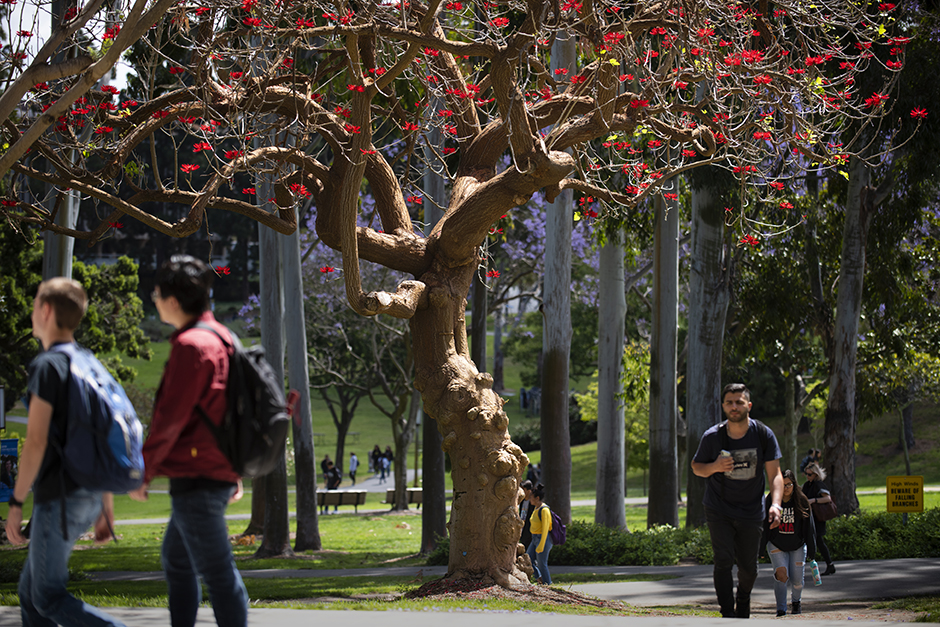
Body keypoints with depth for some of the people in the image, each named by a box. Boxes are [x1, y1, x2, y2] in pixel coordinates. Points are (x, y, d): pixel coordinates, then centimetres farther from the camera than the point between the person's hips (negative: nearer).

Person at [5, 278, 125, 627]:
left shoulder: (47, 366, -12)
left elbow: (37, 441, -18)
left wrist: (16, 503, -14)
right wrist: (105, 508, 19)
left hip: (60, 496, -9)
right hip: (88, 496, 9)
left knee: (49, 597, -4)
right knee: (29, 589, 14)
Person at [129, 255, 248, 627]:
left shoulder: (191, 346, -16)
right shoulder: (221, 338, 14)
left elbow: (170, 418, -18)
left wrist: (143, 472, -11)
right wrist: (236, 473, 22)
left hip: (197, 477, -10)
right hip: (219, 471, 10)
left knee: (216, 570, -7)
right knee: (175, 558, 20)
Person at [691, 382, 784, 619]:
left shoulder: (763, 435, -9)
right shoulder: (712, 437, -9)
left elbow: (774, 473, -8)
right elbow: (696, 467, 3)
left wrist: (775, 504, -23)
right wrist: (714, 467, -20)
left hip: (751, 512, 1)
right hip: (719, 510, -1)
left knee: (748, 567, 9)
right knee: (724, 561, -15)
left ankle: (743, 599, 40)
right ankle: (728, 614, -9)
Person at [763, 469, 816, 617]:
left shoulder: (802, 502, -7)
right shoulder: (771, 501, -8)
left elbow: (809, 528, -1)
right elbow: (764, 527, -1)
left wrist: (811, 551, 0)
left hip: (797, 546, 1)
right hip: (776, 545, -1)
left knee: (797, 579, 0)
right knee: (781, 574, -21)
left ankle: (796, 602, 34)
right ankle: (781, 609, -17)